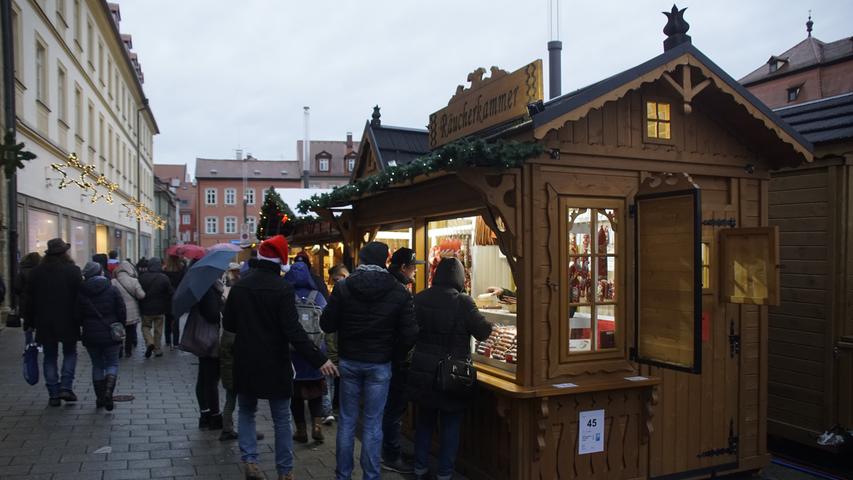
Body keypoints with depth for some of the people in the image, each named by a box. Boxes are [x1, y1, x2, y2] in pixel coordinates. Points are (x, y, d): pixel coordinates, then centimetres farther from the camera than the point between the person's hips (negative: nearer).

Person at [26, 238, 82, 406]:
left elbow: (29, 300, 7)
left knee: (50, 358, 9)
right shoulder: (73, 271, -7)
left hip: (44, 323, 3)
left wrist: (32, 321, 14)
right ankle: (66, 386, 0)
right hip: (68, 323, -2)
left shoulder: (36, 272, 4)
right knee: (70, 353, 13)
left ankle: (53, 394, 9)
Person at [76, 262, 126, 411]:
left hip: (91, 336, 2)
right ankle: (108, 391, -13)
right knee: (112, 363, 10)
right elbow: (122, 313, -6)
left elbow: (78, 316, 1)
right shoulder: (112, 290, -6)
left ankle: (99, 398, 16)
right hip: (110, 335, -2)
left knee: (97, 365, 14)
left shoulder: (81, 293, -2)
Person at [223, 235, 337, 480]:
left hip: (245, 362, 4)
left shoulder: (239, 286, -2)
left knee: (246, 412, 20)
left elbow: (228, 325, 6)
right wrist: (318, 359, -23)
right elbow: (293, 330, -23)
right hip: (274, 364, -3)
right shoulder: (283, 288, -16)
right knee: (281, 419, 9)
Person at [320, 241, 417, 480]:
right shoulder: (399, 292, -9)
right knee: (372, 423, 8)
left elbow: (327, 325, -5)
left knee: (347, 420, 13)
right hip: (379, 365, -1)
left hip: (349, 361, 1)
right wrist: (393, 353, 6)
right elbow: (409, 334, -11)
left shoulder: (343, 287, -8)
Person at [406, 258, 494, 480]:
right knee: (450, 424, 11)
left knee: (424, 420, 19)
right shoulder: (463, 302, -17)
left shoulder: (419, 299, -3)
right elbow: (483, 332, -10)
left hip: (422, 372, 4)